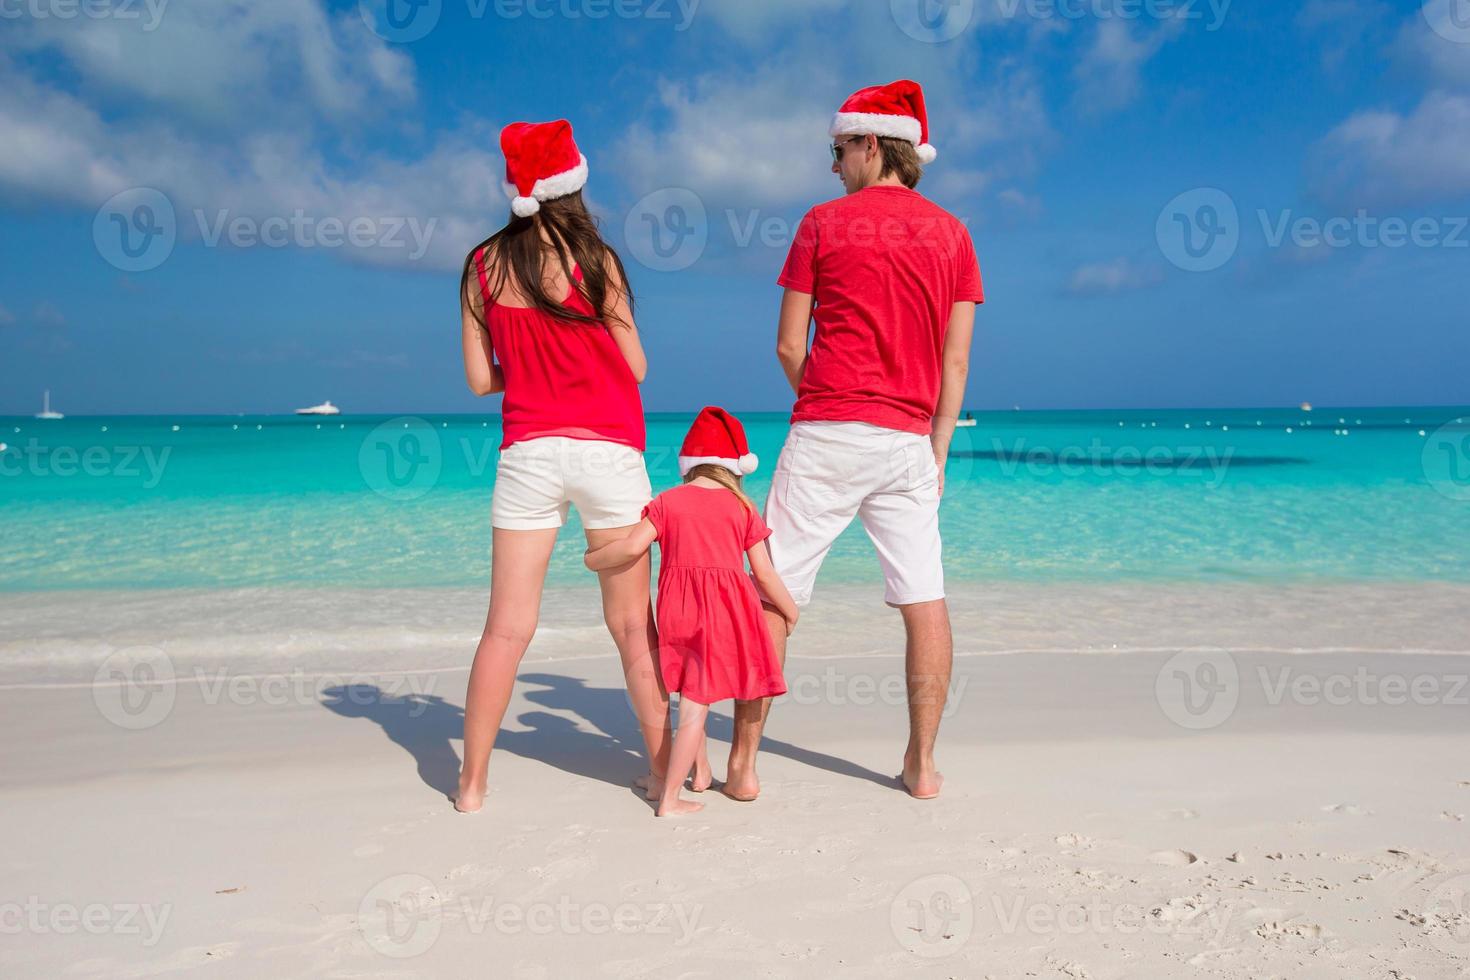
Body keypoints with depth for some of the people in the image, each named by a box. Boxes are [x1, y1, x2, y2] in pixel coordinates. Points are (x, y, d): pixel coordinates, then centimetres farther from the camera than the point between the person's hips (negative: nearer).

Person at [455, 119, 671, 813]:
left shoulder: (483, 265, 5)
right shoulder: (591, 257, -3)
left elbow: (479, 379, 7)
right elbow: (635, 367, 1)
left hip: (526, 454, 2)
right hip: (609, 452, -2)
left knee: (506, 627, 6)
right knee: (632, 622, 8)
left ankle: (473, 781, 12)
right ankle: (662, 766, 17)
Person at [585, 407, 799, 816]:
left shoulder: (667, 501, 6)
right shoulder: (742, 508, 5)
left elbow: (633, 547, -7)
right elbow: (764, 573, 3)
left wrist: (593, 559, 11)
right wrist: (790, 610, 18)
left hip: (678, 609, 2)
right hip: (726, 610, -2)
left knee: (692, 698, 20)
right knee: (695, 706, -2)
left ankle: (699, 771, 33)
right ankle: (670, 799, -3)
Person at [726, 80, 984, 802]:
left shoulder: (824, 222, 2)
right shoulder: (951, 233, 10)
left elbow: (788, 347, 2)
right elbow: (955, 362, 7)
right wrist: (937, 451, 12)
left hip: (826, 434, -3)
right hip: (909, 440, 3)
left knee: (770, 594, 3)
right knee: (925, 601, 9)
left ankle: (743, 763, 6)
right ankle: (922, 764, 13)